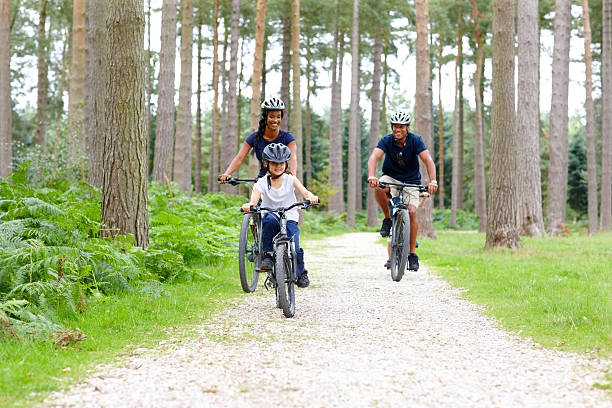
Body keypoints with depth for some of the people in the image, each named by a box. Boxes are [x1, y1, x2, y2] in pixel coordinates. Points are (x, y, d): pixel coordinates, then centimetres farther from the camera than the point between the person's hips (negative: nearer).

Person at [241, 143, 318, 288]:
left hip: (289, 219, 0)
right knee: (268, 218, -37)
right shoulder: (262, 183, -3)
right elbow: (254, 200, -18)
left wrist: (311, 197, -40)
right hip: (272, 222, 0)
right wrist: (249, 205, -43)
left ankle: (301, 273, 11)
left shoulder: (290, 180, 0)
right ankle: (268, 254, -23)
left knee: (295, 250, -20)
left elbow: (304, 192, -16)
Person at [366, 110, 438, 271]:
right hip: (391, 178, 1)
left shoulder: (415, 140, -16)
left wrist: (433, 181, -44)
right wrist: (371, 176, -50)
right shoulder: (386, 140, -16)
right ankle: (387, 220, -11)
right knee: (379, 187, -34)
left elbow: (428, 160, -27)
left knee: (411, 212, -20)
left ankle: (412, 254, -9)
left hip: (411, 181, -1)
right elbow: (374, 158, -30)